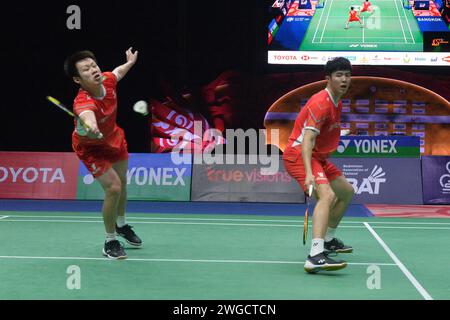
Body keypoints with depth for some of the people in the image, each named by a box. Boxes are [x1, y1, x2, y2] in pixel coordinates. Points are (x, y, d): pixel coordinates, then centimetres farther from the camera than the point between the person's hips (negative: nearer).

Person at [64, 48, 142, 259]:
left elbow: (118, 72, 2)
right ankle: (110, 242, 4)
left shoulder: (107, 80, -24)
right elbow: (87, 116, -69)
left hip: (114, 137, 7)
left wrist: (130, 63, 22)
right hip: (90, 147, -7)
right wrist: (90, 127, -92)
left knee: (122, 184, 21)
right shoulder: (83, 102, -44)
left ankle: (121, 225, 49)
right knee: (113, 188, -18)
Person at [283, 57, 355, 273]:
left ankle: (328, 240, 39)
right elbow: (307, 139, -30)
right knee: (327, 195, -32)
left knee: (347, 192, 24)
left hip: (318, 157, 11)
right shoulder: (320, 103, -21)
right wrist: (308, 173, -41)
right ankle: (315, 257, -45)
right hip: (298, 155, -11)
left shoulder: (337, 103, 12)